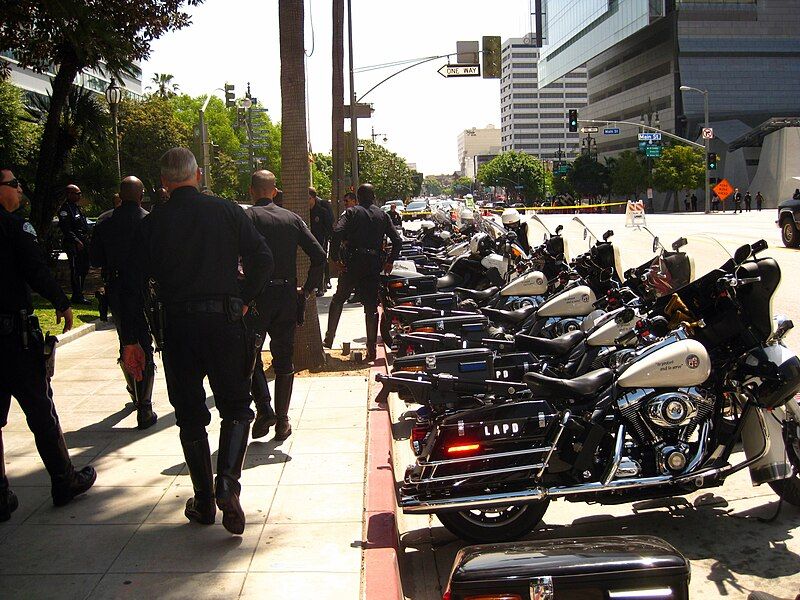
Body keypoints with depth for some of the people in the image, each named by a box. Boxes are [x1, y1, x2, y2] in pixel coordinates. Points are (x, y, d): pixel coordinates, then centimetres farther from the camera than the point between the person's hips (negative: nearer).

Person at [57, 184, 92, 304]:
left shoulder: (77, 207, 19)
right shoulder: (65, 209, -12)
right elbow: (66, 229, -19)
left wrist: (86, 238, 17)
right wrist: (77, 241, -22)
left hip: (83, 243, 10)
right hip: (73, 245, -10)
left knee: (84, 268, 14)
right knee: (76, 270, -7)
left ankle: (78, 295, 23)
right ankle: (77, 297, -2)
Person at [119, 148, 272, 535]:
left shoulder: (150, 225, 3)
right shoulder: (227, 212, 2)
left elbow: (132, 286, 2)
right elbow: (262, 260, -3)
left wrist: (130, 342, 7)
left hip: (177, 326, 1)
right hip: (225, 321, -1)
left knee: (190, 416, 12)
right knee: (235, 408, 11)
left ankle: (204, 502, 18)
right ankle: (228, 482, -10)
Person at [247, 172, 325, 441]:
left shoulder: (247, 217, -4)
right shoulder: (292, 219, 8)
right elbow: (319, 255, 1)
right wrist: (308, 288, 9)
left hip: (256, 298, -3)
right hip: (287, 296, 4)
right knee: (283, 360, 12)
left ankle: (264, 410, -3)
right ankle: (282, 421, 16)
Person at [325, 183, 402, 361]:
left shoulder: (351, 213, 0)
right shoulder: (383, 215, 9)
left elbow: (337, 233, -16)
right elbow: (397, 240, 3)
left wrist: (336, 257, -8)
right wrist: (390, 261, 11)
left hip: (353, 263, -2)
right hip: (374, 265, 2)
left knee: (338, 300, 14)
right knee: (371, 307, 6)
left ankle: (329, 339, 12)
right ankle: (372, 349, 4)